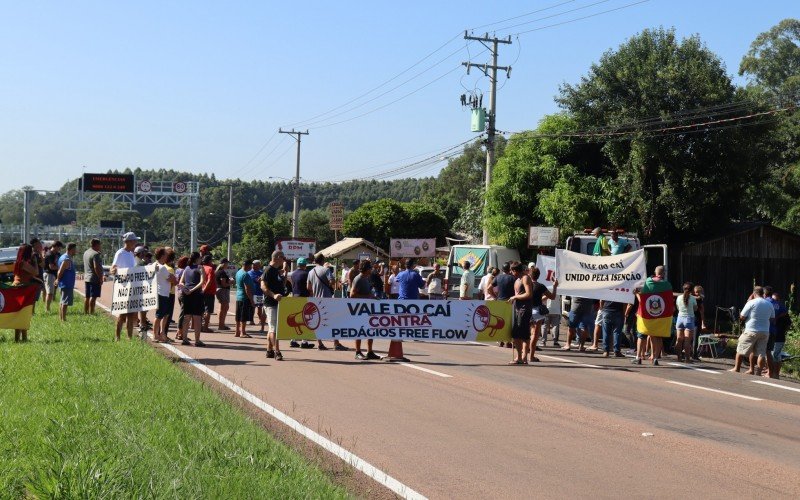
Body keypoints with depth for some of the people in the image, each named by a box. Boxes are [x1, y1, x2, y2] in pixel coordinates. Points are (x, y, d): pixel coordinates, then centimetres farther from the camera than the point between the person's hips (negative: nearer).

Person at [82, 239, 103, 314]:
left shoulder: (86, 253, 13)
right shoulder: (95, 254, -16)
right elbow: (96, 267, -24)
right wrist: (100, 278, -19)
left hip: (87, 278, 9)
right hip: (95, 278, -9)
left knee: (87, 296, 14)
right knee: (93, 297, -7)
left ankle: (85, 312, 19)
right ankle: (91, 313, -9)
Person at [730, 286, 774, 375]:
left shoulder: (751, 303, -9)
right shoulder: (769, 305, 7)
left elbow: (742, 317, -7)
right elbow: (773, 319, 14)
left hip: (751, 331, -5)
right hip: (765, 332, 5)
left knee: (741, 350, 7)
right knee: (761, 352, 6)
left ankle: (736, 369, 11)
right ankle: (758, 372, 3)